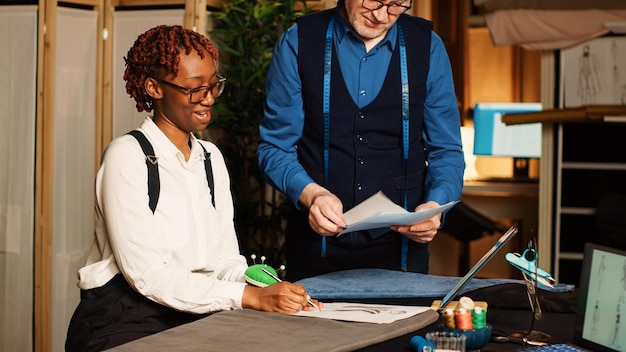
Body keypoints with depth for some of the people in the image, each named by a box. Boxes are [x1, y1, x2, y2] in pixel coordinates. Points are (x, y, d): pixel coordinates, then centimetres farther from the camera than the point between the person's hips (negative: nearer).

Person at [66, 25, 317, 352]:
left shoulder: (211, 158, 13)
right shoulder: (126, 156, -8)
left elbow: (225, 259, 7)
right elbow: (146, 274, -16)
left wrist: (267, 290, -14)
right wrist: (252, 297, -22)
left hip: (192, 316, 6)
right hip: (124, 324, -6)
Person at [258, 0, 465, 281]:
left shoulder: (428, 47, 0)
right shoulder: (298, 44, -4)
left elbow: (446, 151, 3)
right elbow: (275, 147, -3)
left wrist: (434, 206, -16)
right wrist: (311, 194, -22)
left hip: (400, 244, 1)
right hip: (317, 244, -1)